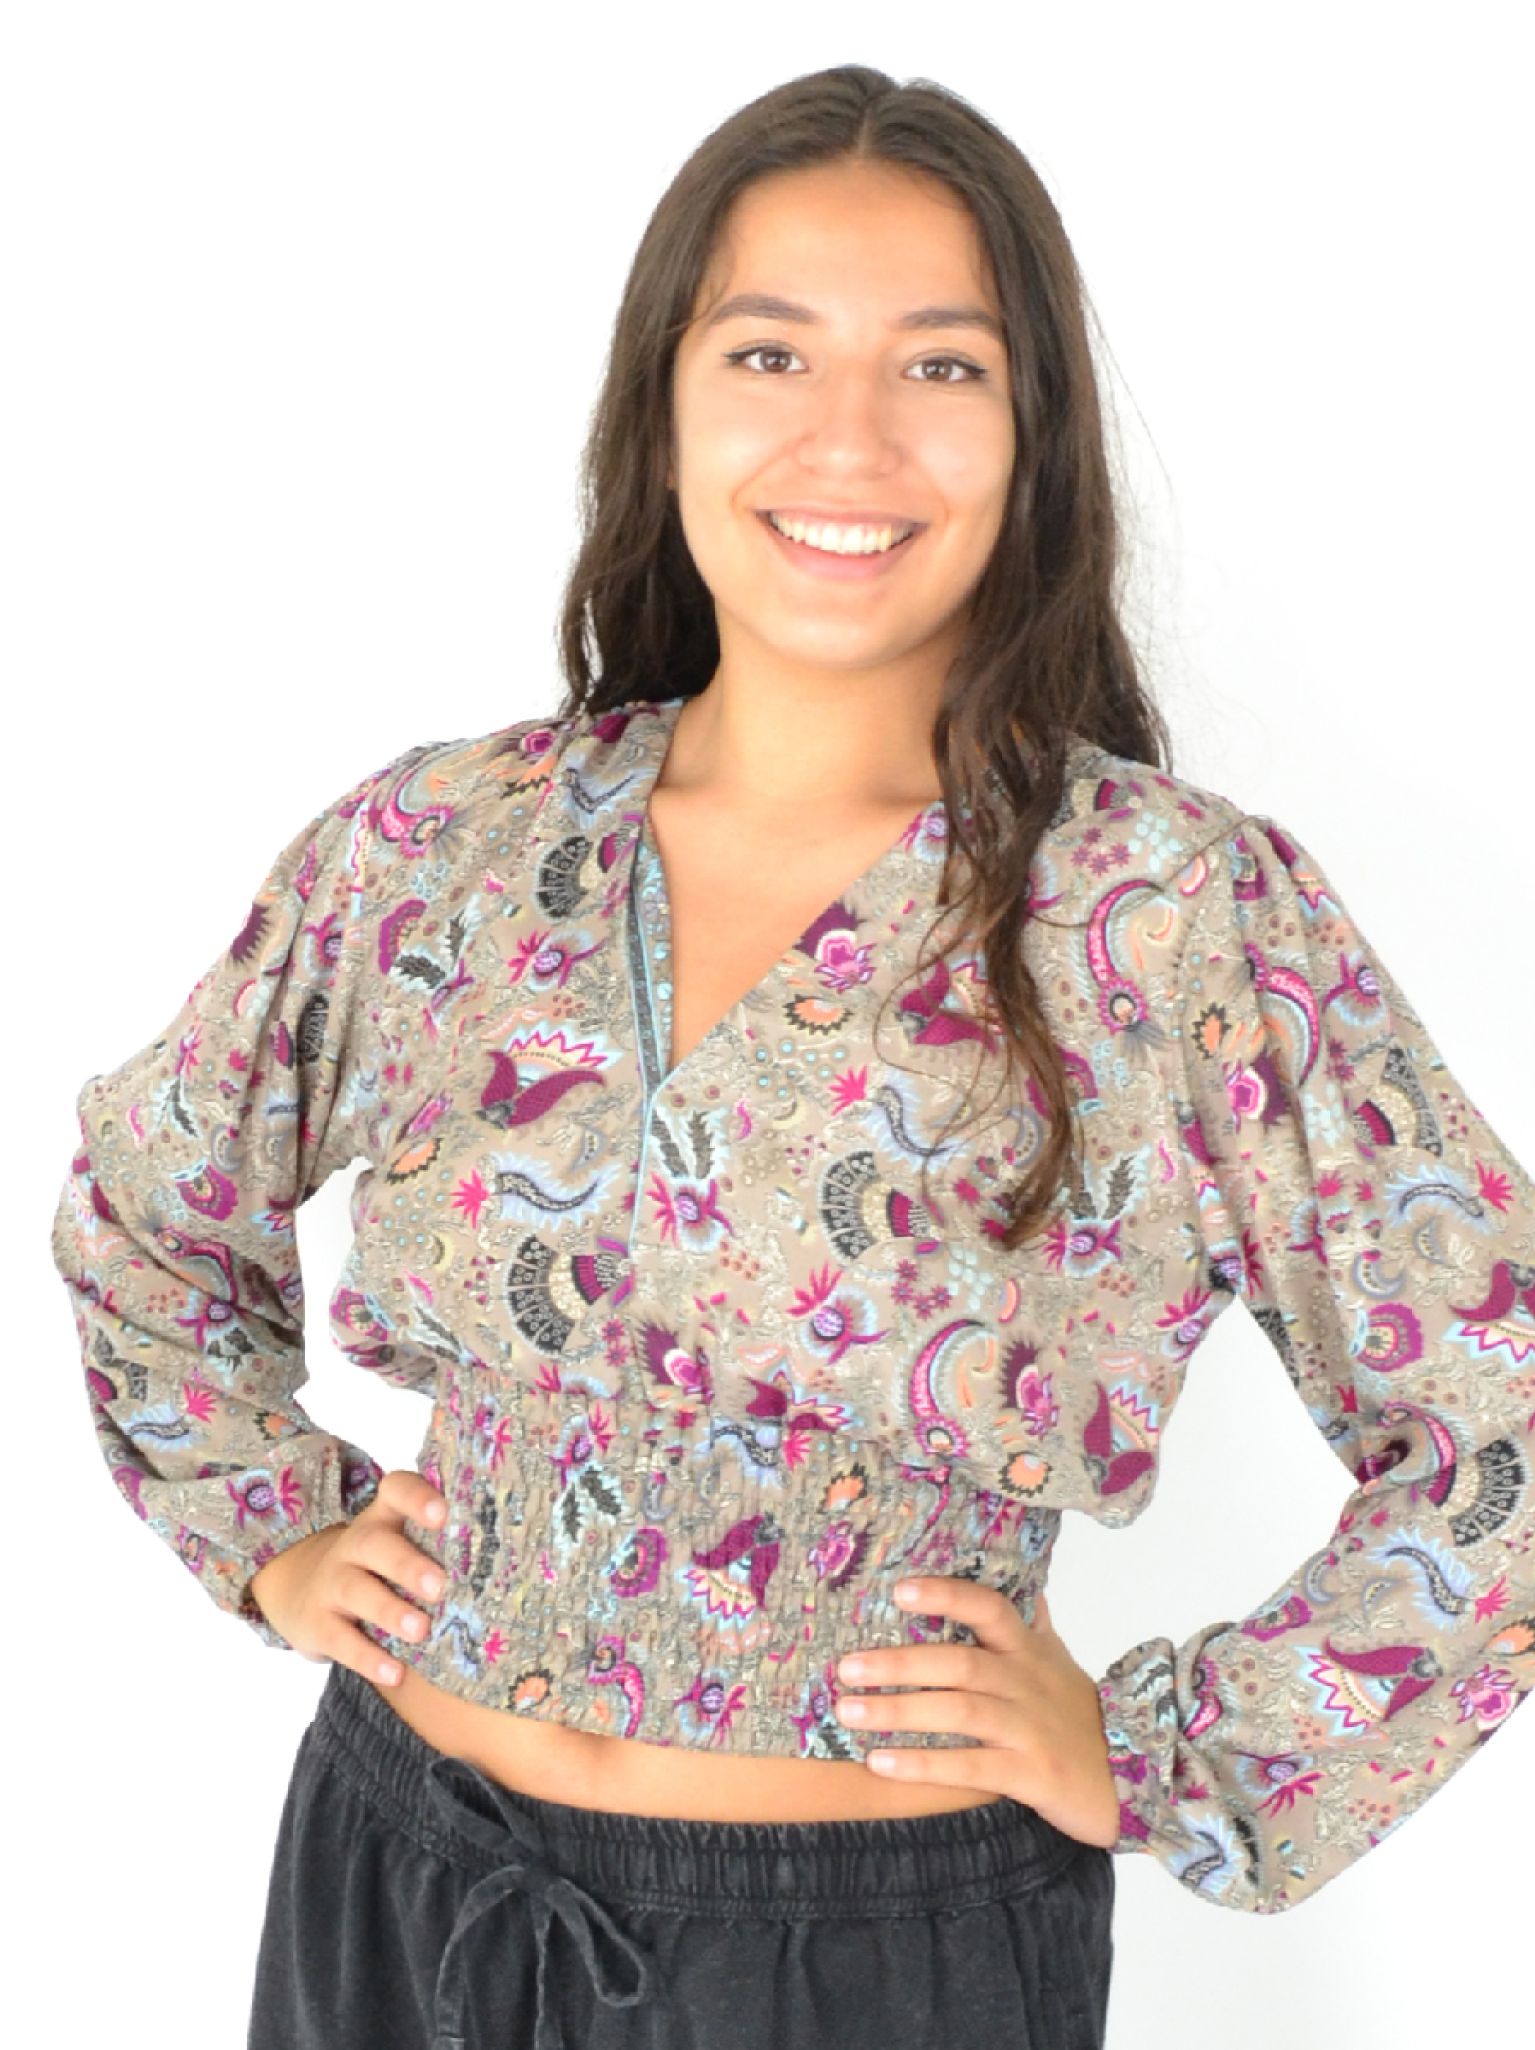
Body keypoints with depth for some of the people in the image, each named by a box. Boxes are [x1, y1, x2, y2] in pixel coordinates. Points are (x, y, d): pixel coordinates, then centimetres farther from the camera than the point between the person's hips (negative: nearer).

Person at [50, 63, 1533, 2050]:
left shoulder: (1200, 918, -14)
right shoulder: (432, 846, -3)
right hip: (403, 1871, 3)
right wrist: (273, 1527, 5)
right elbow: (141, 1211, 13)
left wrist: (1157, 1756, -11)